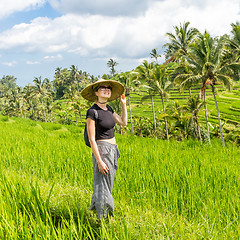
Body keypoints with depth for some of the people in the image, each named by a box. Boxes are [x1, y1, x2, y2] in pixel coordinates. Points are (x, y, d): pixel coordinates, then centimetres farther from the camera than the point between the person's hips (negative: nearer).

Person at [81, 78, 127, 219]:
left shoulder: (108, 109, 8)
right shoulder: (92, 111, -15)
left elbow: (124, 122, 20)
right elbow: (92, 139, -17)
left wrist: (123, 104, 14)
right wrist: (99, 161, -20)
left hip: (113, 150, 9)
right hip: (101, 151, -9)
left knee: (107, 183, 18)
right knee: (103, 185, -4)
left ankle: (95, 208, 36)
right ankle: (104, 218, 4)